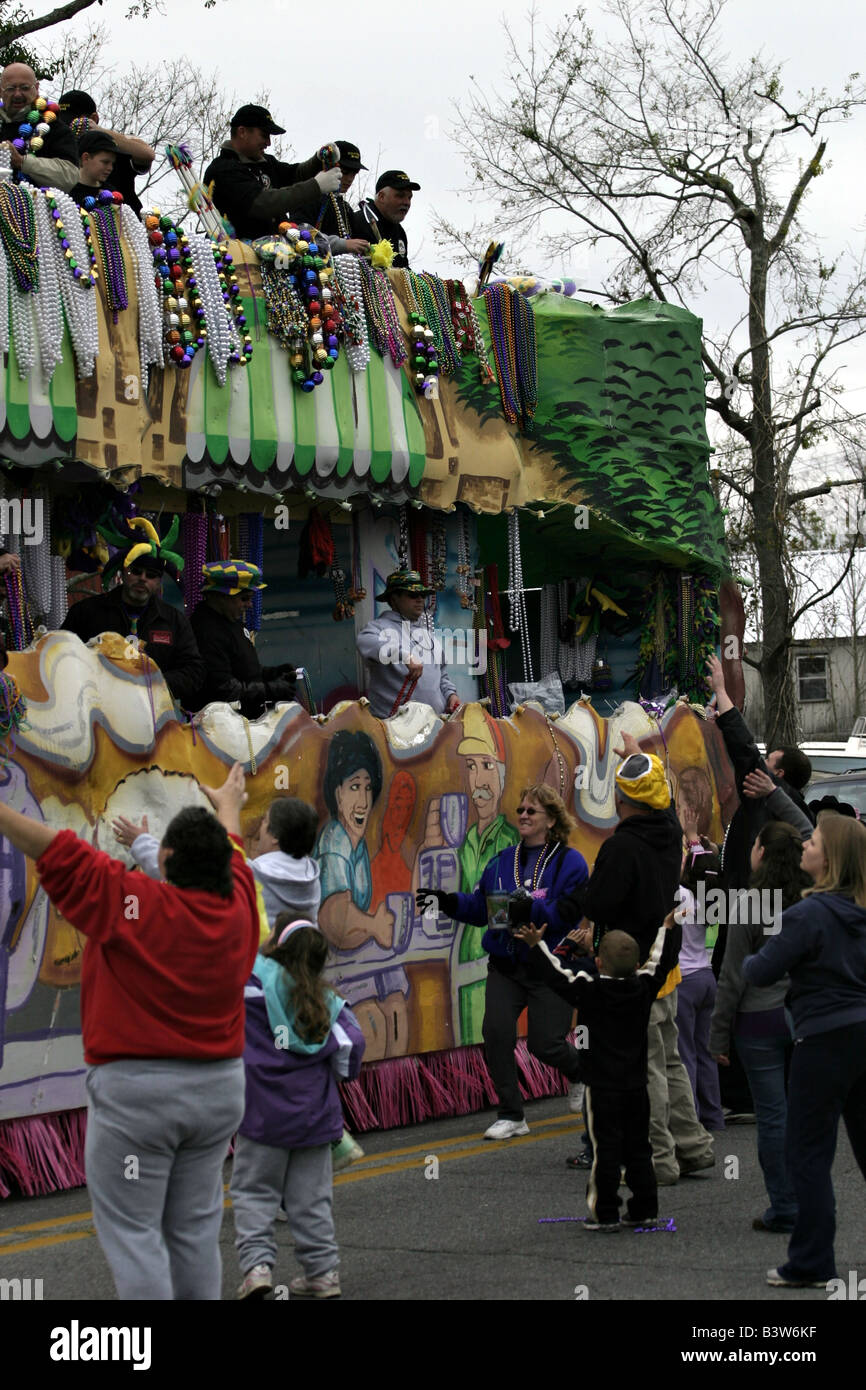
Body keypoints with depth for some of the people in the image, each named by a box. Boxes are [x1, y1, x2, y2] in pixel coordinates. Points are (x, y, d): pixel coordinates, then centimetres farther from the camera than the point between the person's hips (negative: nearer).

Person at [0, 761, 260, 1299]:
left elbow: (54, 848, -14)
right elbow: (231, 851, 25)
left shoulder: (128, 901, -14)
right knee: (194, 1229, 12)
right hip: (219, 1087, 6)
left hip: (136, 1090, -6)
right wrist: (228, 805, 45)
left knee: (132, 1230, -2)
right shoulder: (236, 906, 4)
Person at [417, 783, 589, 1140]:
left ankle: (583, 1073, 34)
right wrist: (447, 902, -2)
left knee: (545, 1043, -3)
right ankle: (511, 1116, -2)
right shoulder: (502, 861, 11)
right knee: (496, 1030, -14)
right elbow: (480, 908, 13)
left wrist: (532, 910, -32)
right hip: (506, 966, 4)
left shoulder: (569, 862, -6)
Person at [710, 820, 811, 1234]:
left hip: (761, 1019, -4)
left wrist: (719, 1035, -2)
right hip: (804, 1017, 5)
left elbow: (734, 976, -9)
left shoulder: (749, 903, -11)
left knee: (773, 1115, 0)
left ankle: (785, 1209, 3)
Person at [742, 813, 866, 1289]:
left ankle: (810, 1264, 2)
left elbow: (760, 973, -13)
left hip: (826, 1040, -7)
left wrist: (748, 960, 10)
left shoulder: (810, 914, -16)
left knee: (808, 1152, 1)